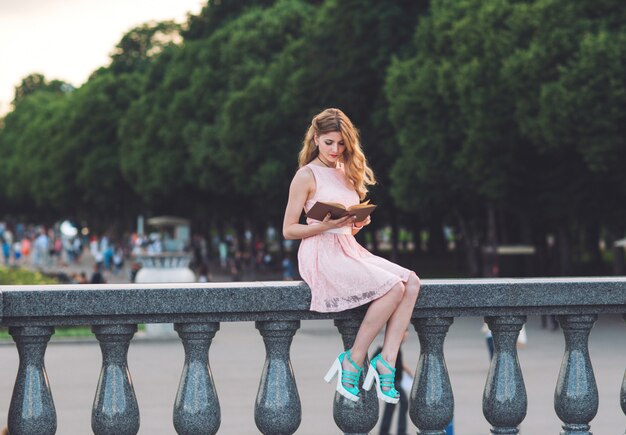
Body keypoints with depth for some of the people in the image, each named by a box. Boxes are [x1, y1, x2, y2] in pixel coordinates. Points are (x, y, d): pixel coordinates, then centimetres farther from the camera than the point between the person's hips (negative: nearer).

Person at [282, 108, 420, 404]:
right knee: (393, 287, -25)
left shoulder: (346, 173, 19)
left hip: (350, 249, 8)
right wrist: (325, 225, -19)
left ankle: (386, 361, -22)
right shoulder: (307, 175, -2)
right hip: (322, 255, -8)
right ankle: (353, 361, -16)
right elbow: (288, 230, -5)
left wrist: (360, 222, 0)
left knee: (411, 282, -16)